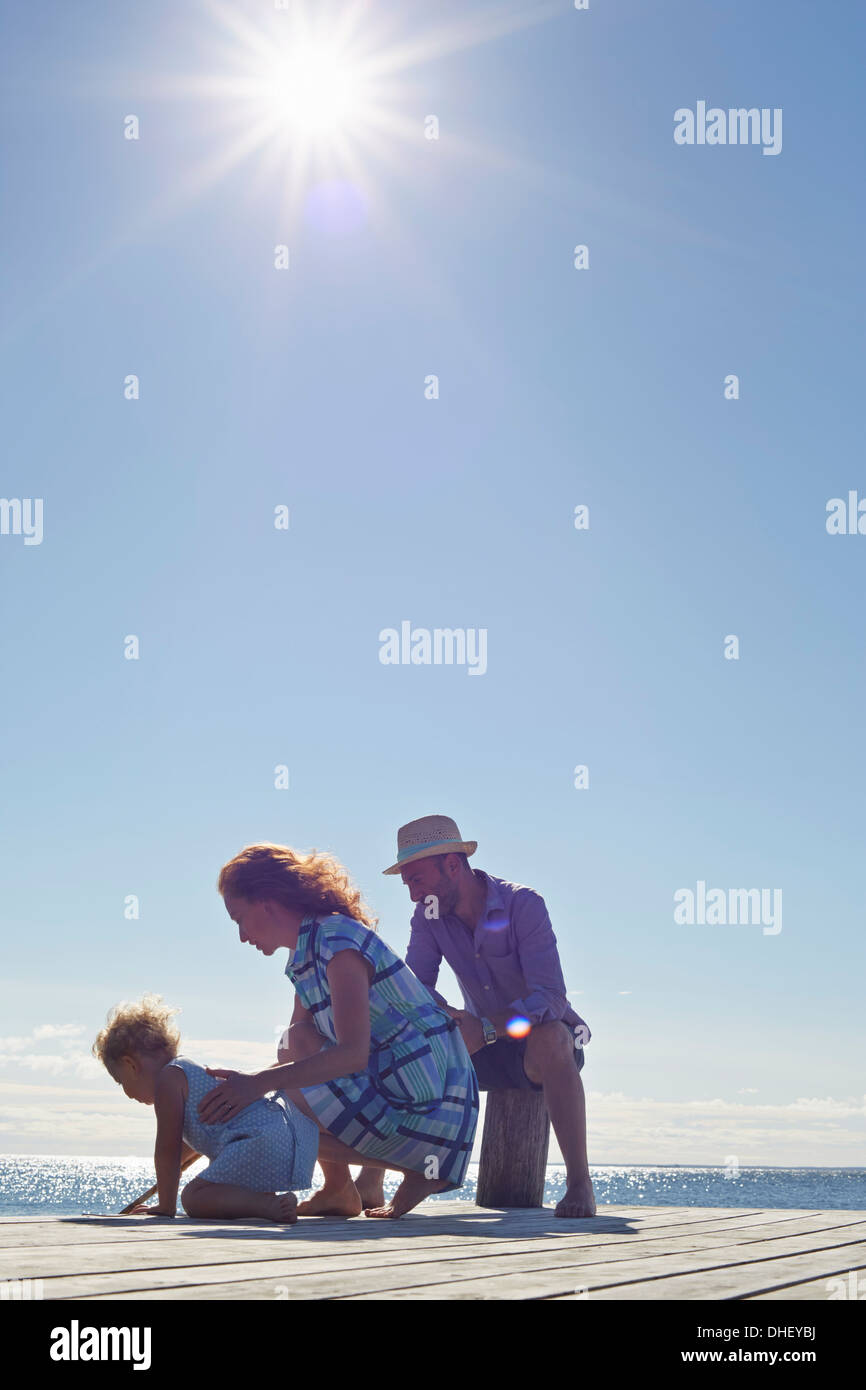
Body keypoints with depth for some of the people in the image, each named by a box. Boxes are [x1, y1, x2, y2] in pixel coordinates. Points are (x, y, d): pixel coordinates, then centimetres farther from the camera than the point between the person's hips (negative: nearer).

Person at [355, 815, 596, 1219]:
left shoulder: (523, 905, -21)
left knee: (549, 1039, -39)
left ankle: (579, 1181, -32)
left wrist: (486, 1029, -44)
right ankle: (368, 1184, -12)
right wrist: (452, 1020, -35)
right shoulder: (429, 916, -4)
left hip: (540, 1046, -5)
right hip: (486, 1050, 5)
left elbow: (551, 999, -30)